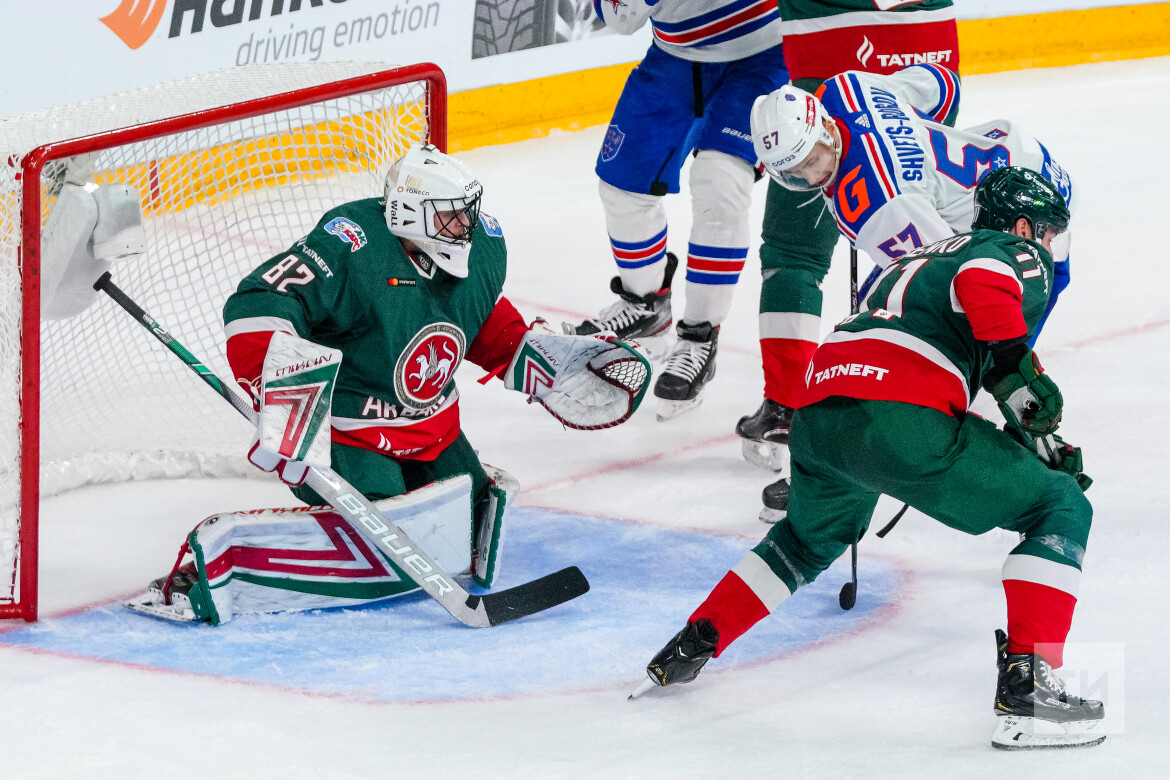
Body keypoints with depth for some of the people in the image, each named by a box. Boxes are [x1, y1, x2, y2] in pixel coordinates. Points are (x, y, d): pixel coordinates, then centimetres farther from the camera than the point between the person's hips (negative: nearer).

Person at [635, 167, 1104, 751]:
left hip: (816, 414, 8)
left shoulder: (919, 259, 37)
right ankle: (1025, 688, -13)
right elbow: (981, 281, -14)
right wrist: (1019, 368, -15)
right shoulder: (1021, 256, 11)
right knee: (1061, 509, 1)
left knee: (811, 539, 39)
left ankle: (690, 647, 38)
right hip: (902, 416, -8)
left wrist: (1033, 439, 34)